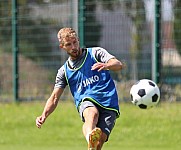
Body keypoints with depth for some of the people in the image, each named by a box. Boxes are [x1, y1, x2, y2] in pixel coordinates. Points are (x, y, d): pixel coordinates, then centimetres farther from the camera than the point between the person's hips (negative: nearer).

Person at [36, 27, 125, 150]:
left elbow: (119, 65, -3)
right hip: (86, 102, 0)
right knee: (92, 113, -38)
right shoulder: (64, 71, 19)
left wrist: (106, 65, -28)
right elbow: (54, 98, 17)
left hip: (108, 103, 0)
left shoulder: (96, 53, 12)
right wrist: (44, 116, -3)